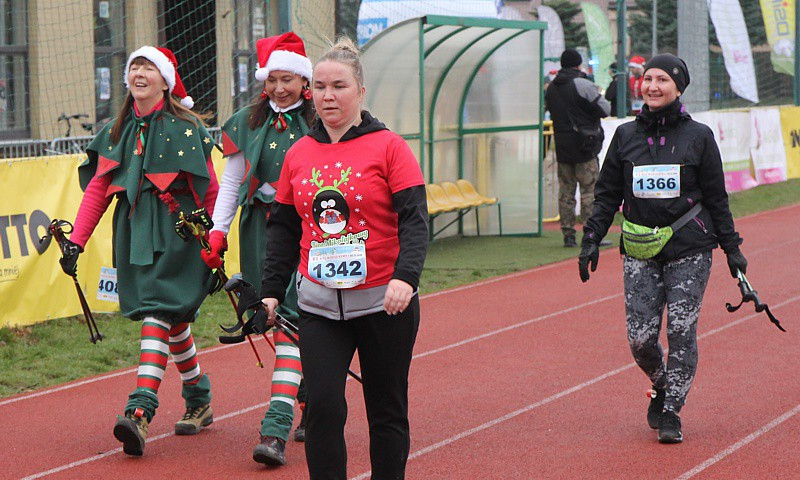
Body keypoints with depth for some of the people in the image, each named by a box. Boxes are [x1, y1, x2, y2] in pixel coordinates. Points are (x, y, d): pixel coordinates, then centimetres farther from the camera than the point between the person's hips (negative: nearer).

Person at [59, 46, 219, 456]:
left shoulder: (186, 127, -2)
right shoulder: (116, 131, 12)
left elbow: (210, 189, 0)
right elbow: (97, 188, 10)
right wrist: (76, 240, 1)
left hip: (176, 231, -5)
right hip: (133, 232, 5)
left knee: (158, 310, -16)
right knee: (172, 318, 12)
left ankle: (141, 410, -25)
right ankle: (198, 402, 27)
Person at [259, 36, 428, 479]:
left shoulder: (388, 147, -4)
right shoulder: (298, 153, 8)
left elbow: (414, 218, -10)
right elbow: (283, 227, 15)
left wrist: (406, 276, -24)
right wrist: (271, 289, 8)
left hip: (384, 301, -2)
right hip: (319, 304, 3)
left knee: (387, 410, 7)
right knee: (322, 405, -8)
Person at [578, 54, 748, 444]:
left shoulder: (698, 136, 1)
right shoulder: (626, 136, 7)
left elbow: (716, 197, 6)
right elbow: (607, 194, 12)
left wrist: (731, 246, 5)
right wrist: (591, 240, 5)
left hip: (689, 250, -2)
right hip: (639, 251, 2)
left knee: (681, 332, -6)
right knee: (640, 338, -4)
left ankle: (671, 411, 7)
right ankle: (661, 388, 26)